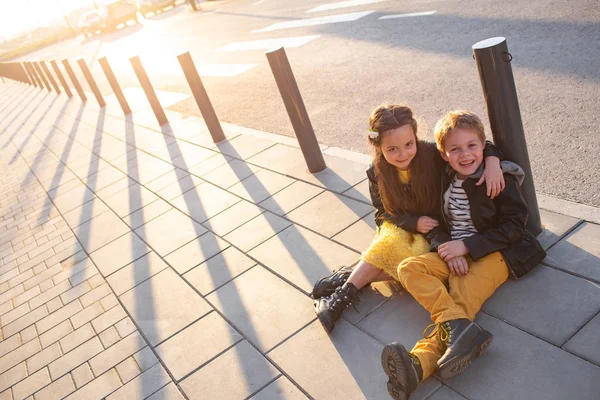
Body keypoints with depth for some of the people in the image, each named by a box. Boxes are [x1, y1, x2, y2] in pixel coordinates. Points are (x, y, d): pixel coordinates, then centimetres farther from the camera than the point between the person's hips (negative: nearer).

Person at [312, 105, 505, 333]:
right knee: (392, 243, -32)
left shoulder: (433, 155, -20)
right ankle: (345, 292, -23)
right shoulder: (376, 173, -12)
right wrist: (414, 223, -18)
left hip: (434, 231, -1)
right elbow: (384, 212, -3)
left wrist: (492, 161, -34)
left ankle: (349, 279, -17)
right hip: (399, 227, 1)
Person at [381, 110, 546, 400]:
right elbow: (435, 223, 11)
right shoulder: (445, 180, 9)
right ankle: (459, 326, -39)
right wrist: (448, 249, -12)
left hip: (493, 253, -5)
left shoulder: (501, 178, -4)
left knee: (462, 296, -29)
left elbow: (513, 227, -8)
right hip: (453, 254, 5)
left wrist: (466, 245, -17)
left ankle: (420, 361, -47)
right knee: (408, 268, -20)